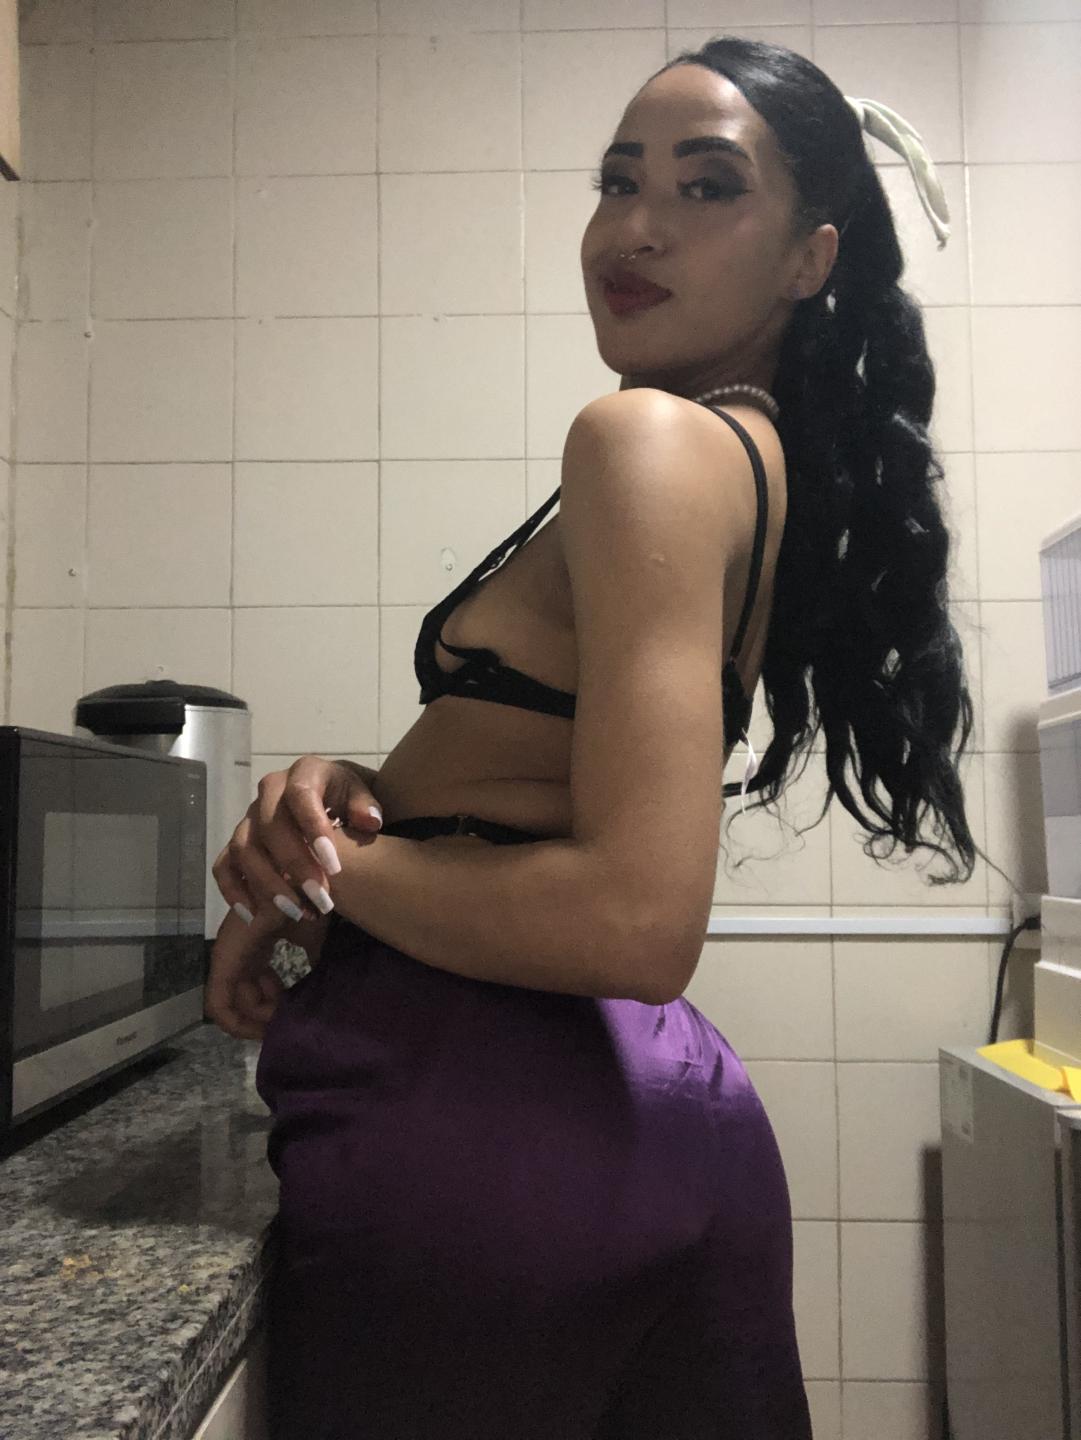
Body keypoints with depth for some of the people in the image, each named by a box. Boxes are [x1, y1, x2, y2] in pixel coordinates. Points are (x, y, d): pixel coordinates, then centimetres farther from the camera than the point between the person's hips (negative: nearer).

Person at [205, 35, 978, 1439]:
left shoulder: (650, 437, -16)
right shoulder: (781, 459, 11)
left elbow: (635, 922, -26)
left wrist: (320, 871, -12)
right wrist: (346, 792, -2)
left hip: (477, 1121, -8)